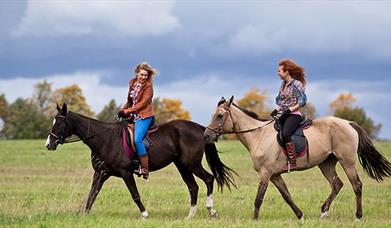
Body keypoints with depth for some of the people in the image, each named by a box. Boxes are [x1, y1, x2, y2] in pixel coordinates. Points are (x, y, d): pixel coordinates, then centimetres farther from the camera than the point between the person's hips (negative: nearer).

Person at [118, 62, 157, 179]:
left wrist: (128, 111, -14)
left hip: (144, 116, -8)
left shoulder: (148, 86, -9)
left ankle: (145, 168, -19)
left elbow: (143, 103, -15)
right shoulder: (132, 83, 12)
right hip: (133, 115, 8)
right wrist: (123, 110, 5)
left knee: (137, 140, -22)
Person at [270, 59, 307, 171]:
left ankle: (292, 162, -32)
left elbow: (302, 102, -12)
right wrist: (276, 111, 5)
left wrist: (289, 110, -19)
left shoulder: (296, 84, -7)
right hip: (283, 115, 10)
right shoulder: (283, 85, 16)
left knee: (285, 134, -30)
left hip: (294, 115, -10)